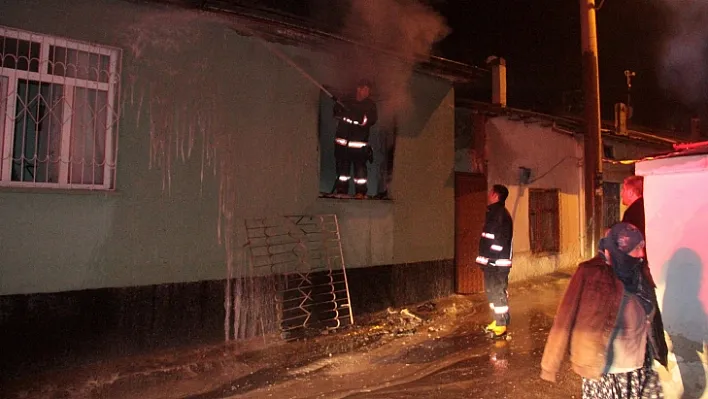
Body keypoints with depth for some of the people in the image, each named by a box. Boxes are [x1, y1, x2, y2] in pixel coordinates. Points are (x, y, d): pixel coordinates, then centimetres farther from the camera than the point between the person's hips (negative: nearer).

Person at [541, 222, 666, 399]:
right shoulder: (590, 273, -21)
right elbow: (565, 319, -20)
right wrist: (550, 364, -18)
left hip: (640, 369, 6)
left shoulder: (637, 274, 0)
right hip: (604, 372, -6)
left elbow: (647, 320, 9)